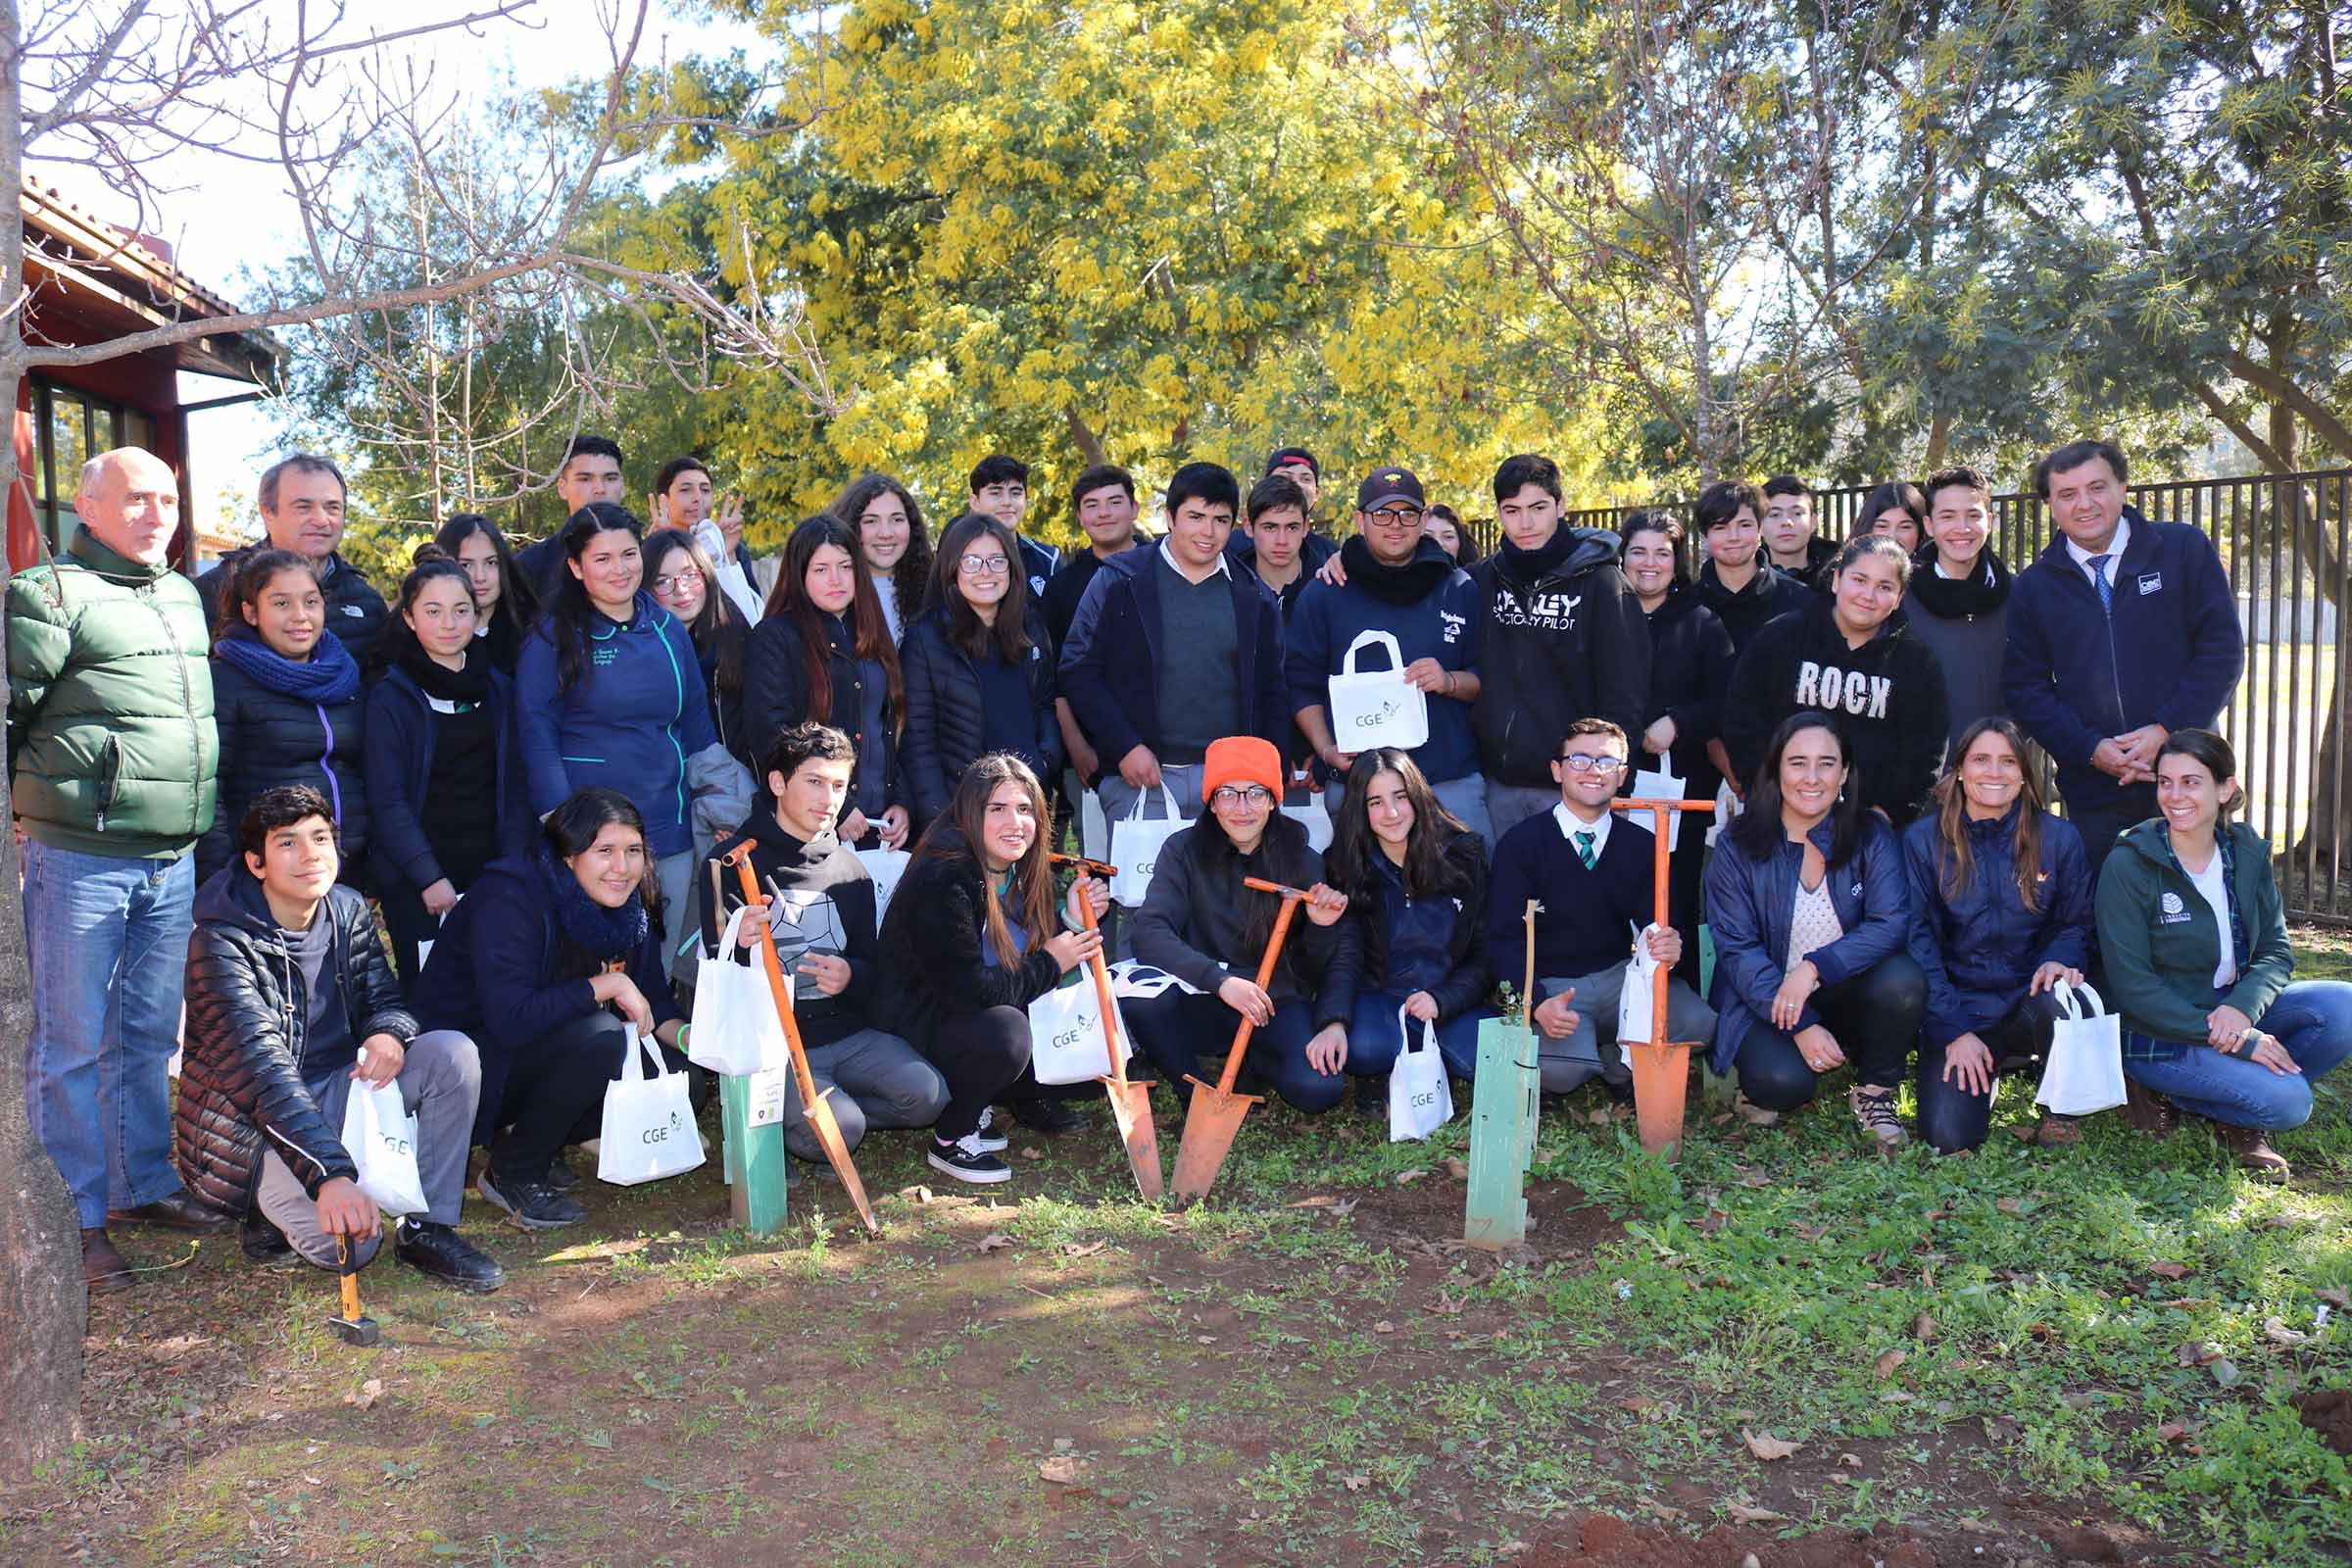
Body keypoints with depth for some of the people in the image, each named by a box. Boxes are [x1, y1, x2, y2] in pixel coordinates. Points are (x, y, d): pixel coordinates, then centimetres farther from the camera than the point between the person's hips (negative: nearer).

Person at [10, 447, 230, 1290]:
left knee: (150, 1035, 15)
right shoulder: (51, 594, -6)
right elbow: (7, 707, -8)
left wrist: (210, 828, 22)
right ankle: (77, 1220, 10)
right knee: (73, 1042, 1)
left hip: (173, 862, 7)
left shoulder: (185, 598, 16)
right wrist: (24, 805, -11)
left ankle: (143, 1184, 28)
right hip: (80, 859, -7)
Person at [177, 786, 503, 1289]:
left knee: (453, 1053, -19)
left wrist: (390, 1035, -22)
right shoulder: (222, 942, -21)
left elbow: (384, 997, 8)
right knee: (349, 1240, -28)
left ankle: (427, 1228, -10)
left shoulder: (348, 911, -1)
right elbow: (263, 1066, -32)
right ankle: (279, 1206, 8)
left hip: (336, 1088, 6)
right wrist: (332, 1175, -44)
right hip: (252, 1124, -6)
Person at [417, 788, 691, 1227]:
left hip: (546, 1050, 8)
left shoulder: (630, 905, -3)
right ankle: (512, 1173, -12)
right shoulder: (509, 900, -25)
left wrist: (688, 1034, -18)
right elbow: (510, 1018, -36)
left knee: (679, 1072, -10)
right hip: (471, 1066, -7)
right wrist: (608, 984, -29)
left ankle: (539, 1144, 6)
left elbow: (653, 1000, 4)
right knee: (599, 1036, -32)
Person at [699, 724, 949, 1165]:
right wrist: (739, 947, -28)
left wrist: (850, 976, -11)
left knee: (928, 1096, -18)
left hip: (847, 1032, 5)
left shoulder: (850, 869, 12)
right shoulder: (731, 863, -4)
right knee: (839, 1131, -27)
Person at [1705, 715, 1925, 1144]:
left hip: (1845, 996, 3)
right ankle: (1760, 1085, 8)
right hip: (1765, 1003, -2)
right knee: (1783, 1080, -32)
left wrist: (1815, 967, -29)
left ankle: (1875, 1092, -2)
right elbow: (1737, 949, -10)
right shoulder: (1737, 846, -6)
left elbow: (1891, 924, -14)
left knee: (1903, 979, -29)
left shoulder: (1872, 836, -2)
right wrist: (1801, 1027, -21)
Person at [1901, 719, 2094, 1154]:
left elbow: (2074, 925, 8)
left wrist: (2059, 961, -17)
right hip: (1955, 1008, -1)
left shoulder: (2059, 837, 3)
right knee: (1948, 1137, -20)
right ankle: (1984, 1073, 17)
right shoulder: (1923, 840, -2)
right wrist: (1955, 1032, -12)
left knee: (2062, 1001, -36)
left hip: (2028, 1003, 1)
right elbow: (1919, 940, -4)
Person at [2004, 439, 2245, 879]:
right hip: (2093, 791, 1)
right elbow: (2024, 686, 3)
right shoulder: (2033, 587, 6)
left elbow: (2222, 648, -1)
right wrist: (2090, 748, -11)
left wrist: (2168, 730, -12)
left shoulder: (2184, 550, 2)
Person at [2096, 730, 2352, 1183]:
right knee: (2288, 1101, -24)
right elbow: (2132, 985, -18)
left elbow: (2276, 950, 1)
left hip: (2231, 1012, 6)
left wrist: (2241, 1008, -21)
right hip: (2157, 1033, -6)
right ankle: (2162, 1091, 0)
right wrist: (2239, 1041, -22)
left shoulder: (2247, 854, 1)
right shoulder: (2129, 865, -16)